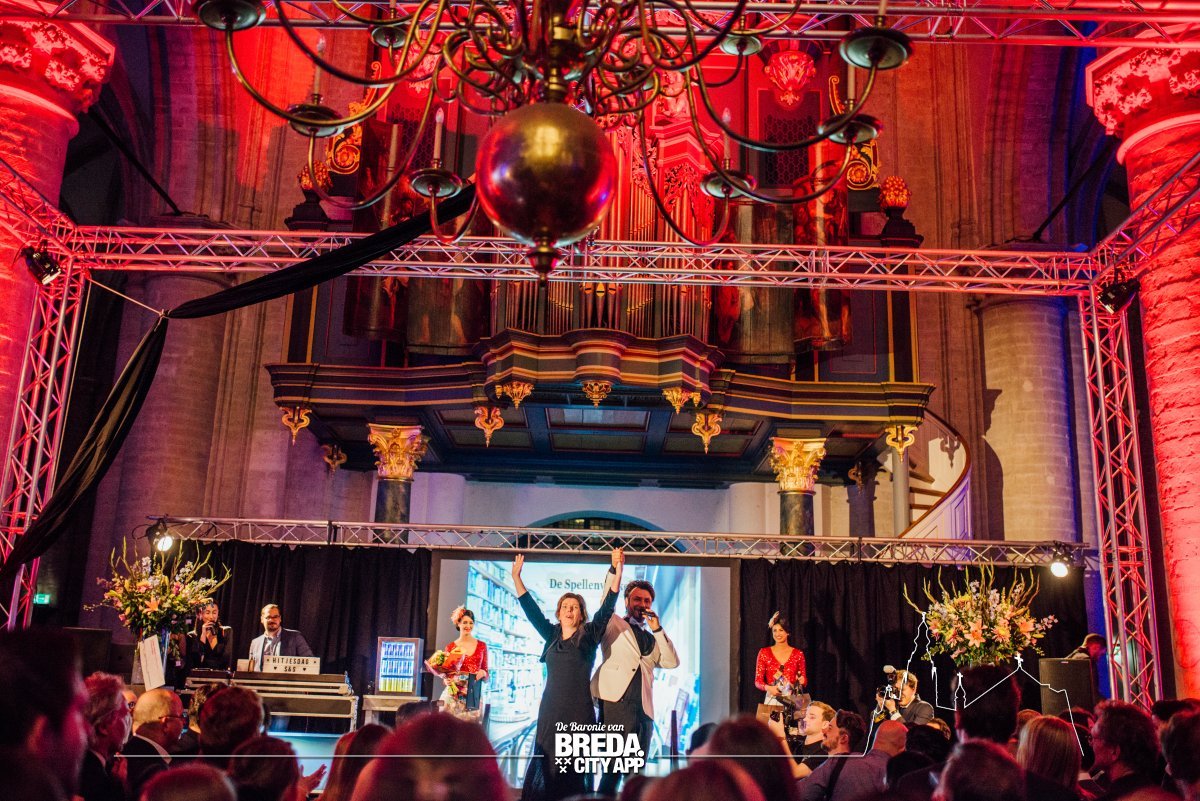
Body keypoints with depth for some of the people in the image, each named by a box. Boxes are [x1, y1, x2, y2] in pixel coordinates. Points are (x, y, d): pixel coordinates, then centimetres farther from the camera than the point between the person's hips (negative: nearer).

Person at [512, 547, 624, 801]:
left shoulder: (589, 635, 3)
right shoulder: (551, 635, 12)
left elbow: (607, 607, -6)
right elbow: (531, 609, 13)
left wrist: (617, 571, -17)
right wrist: (516, 578, 10)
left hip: (579, 711, -3)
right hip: (550, 709, 3)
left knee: (574, 769, -2)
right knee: (546, 766, 0)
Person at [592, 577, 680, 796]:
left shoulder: (652, 639, 24)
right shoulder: (613, 624, 12)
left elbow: (672, 662, 10)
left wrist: (657, 629, 4)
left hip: (643, 711, 5)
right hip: (615, 703, -5)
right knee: (612, 770, -9)